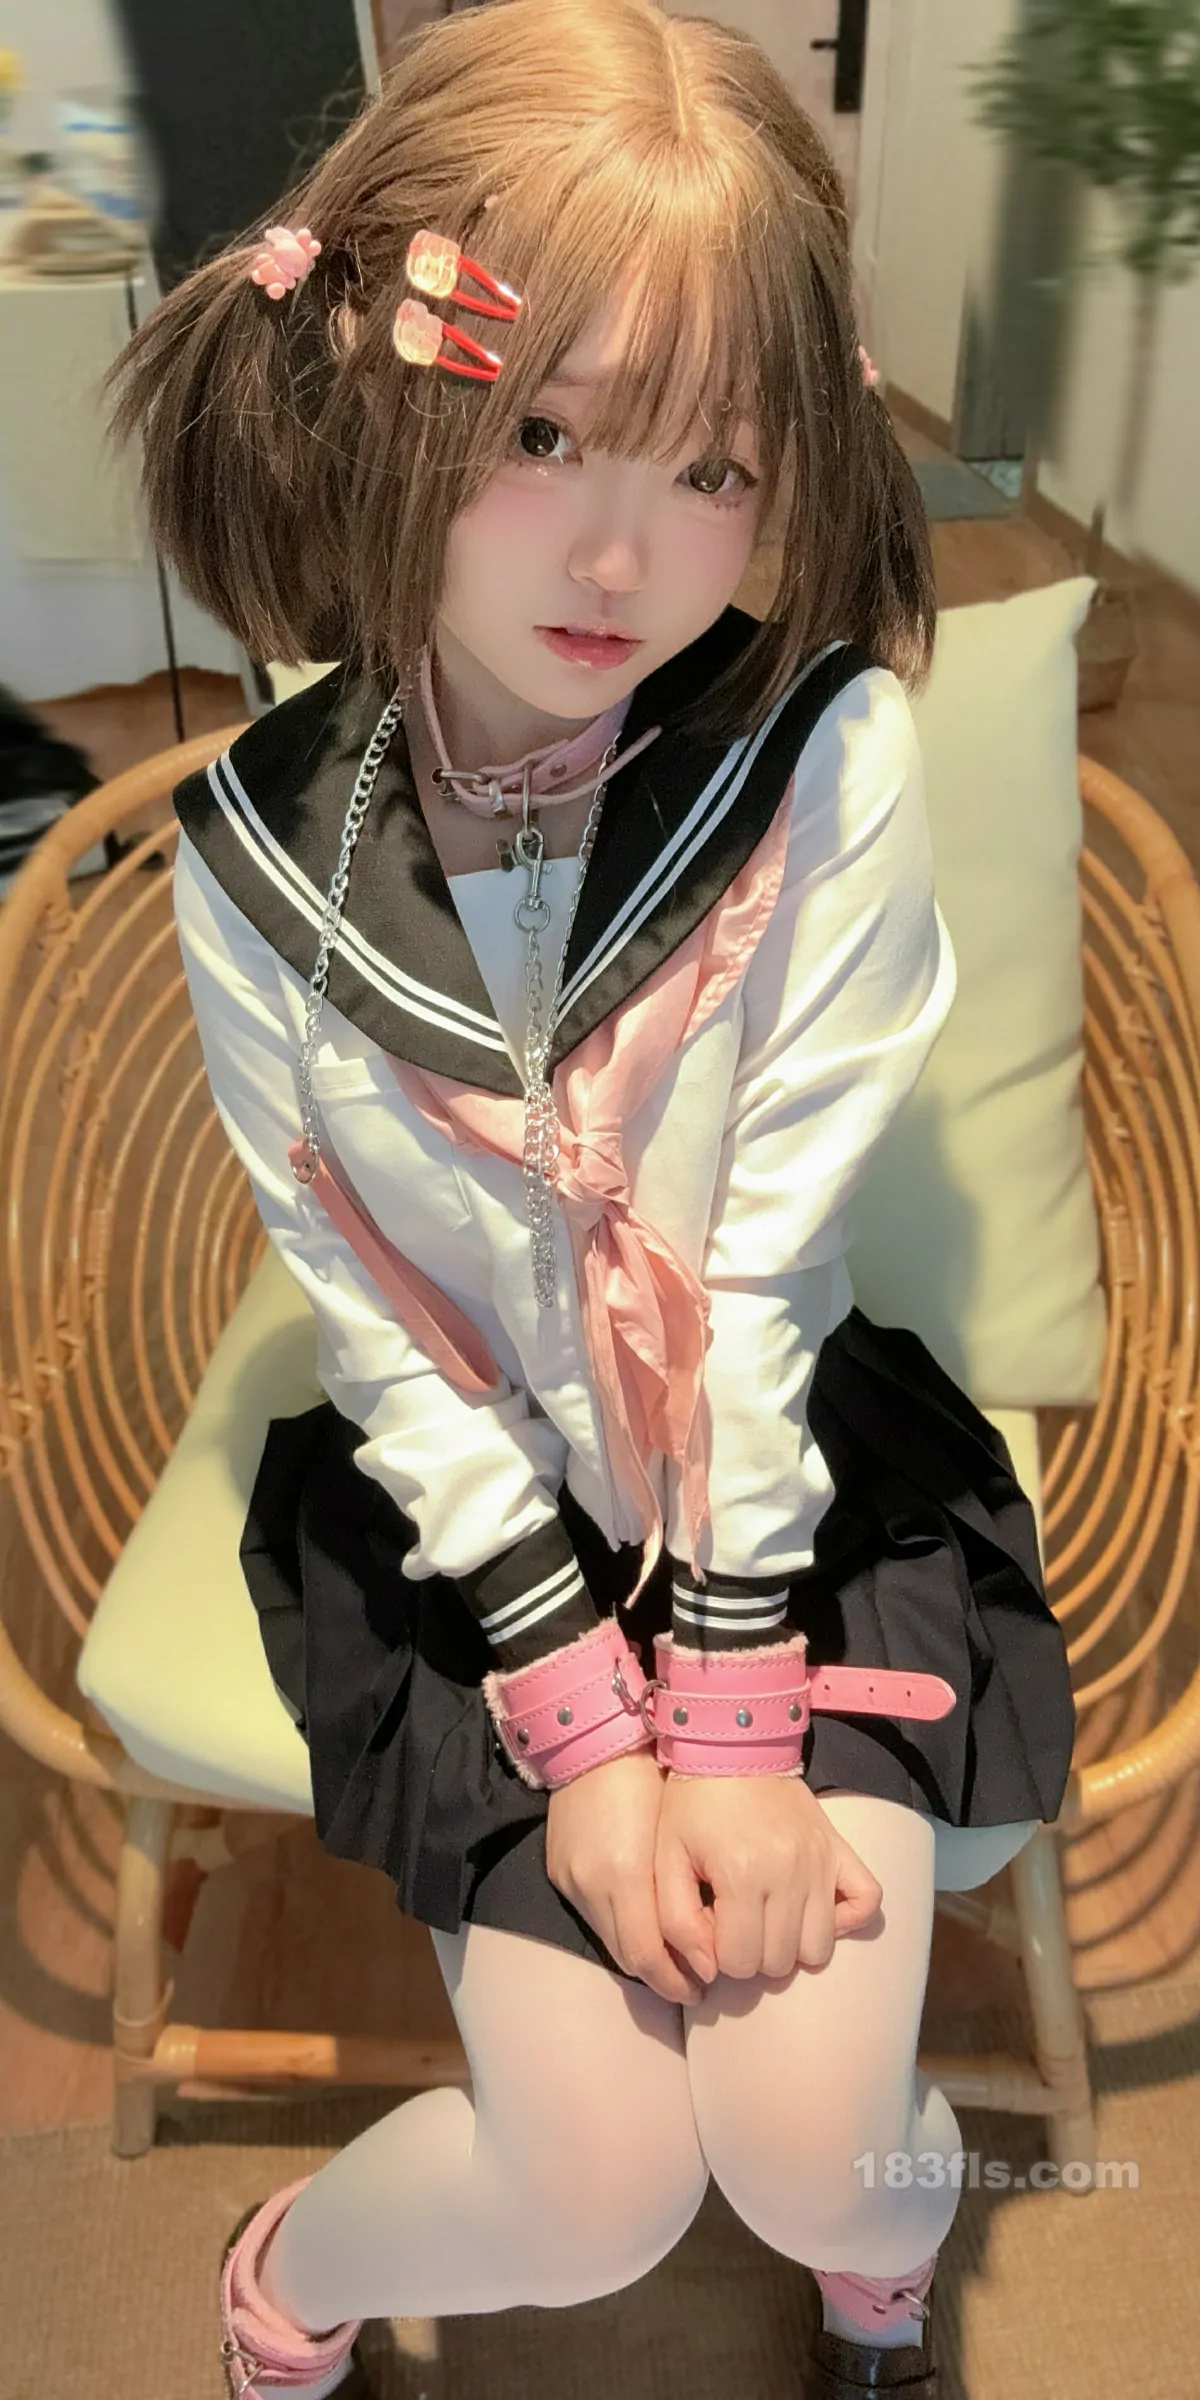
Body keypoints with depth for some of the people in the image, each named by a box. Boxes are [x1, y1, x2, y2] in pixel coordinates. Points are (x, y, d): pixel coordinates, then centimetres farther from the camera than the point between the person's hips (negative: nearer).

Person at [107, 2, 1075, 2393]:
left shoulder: (827, 760, -14)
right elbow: (381, 1336, -10)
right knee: (595, 2190, -5)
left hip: (792, 1470, 1)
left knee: (807, 2140, -6)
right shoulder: (258, 850, -13)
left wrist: (738, 1717, -15)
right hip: (466, 1507, 0)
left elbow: (772, 1256, -14)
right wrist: (581, 1724, -13)